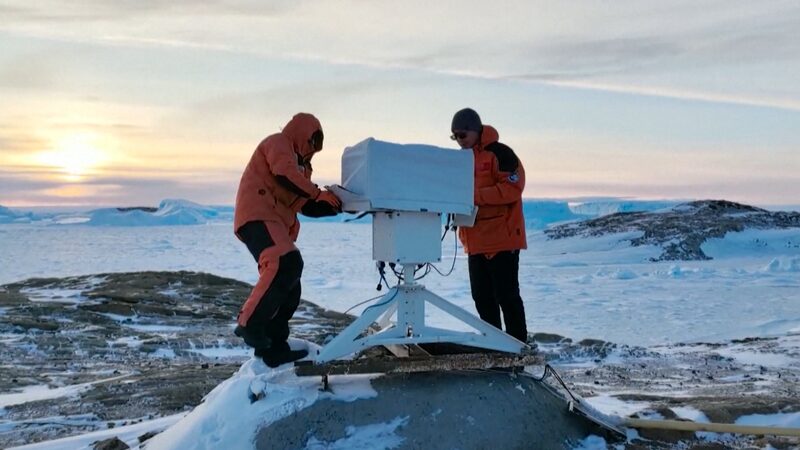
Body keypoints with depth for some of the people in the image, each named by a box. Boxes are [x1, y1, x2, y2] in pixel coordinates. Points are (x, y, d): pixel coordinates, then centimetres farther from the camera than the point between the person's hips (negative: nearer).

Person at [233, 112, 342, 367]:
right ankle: (249, 323, -27)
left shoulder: (299, 163, 31)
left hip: (273, 223, 10)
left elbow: (307, 206, 24)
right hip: (259, 217, -10)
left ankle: (274, 349, 8)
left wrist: (336, 206, 11)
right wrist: (318, 193, -10)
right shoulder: (278, 143, 4)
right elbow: (285, 175, -16)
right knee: (285, 264, -31)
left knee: (289, 289, 5)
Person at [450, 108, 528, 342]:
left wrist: (475, 196, -22)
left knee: (506, 294, -3)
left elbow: (512, 188, -18)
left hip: (502, 238, -8)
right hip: (475, 241, 8)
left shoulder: (499, 153, -9)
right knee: (482, 295, 12)